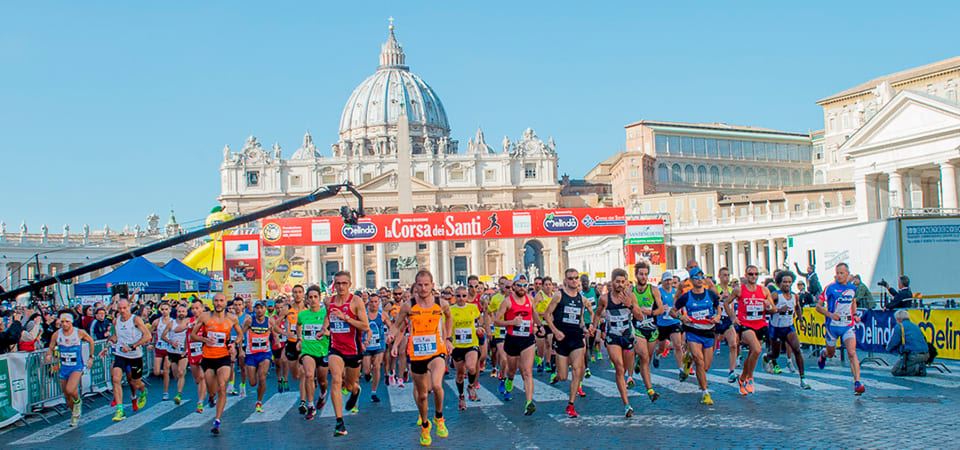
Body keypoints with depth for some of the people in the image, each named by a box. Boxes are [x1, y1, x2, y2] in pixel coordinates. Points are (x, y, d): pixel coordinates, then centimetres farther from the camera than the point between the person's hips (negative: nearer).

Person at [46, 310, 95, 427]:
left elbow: (91, 341, 6)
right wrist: (49, 356, -16)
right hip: (64, 368, 4)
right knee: (66, 396, 10)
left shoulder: (80, 333, -12)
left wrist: (91, 357, 7)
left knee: (70, 390, -26)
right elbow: (50, 348, 6)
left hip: (77, 367, -4)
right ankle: (75, 414, 35)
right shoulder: (56, 334, -6)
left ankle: (78, 402, 8)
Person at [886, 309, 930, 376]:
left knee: (894, 371, 2)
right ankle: (921, 368, 3)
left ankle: (916, 368, -14)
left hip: (913, 356, -7)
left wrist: (888, 348, 22)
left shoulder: (899, 326, -1)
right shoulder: (915, 326, 22)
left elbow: (893, 343, -3)